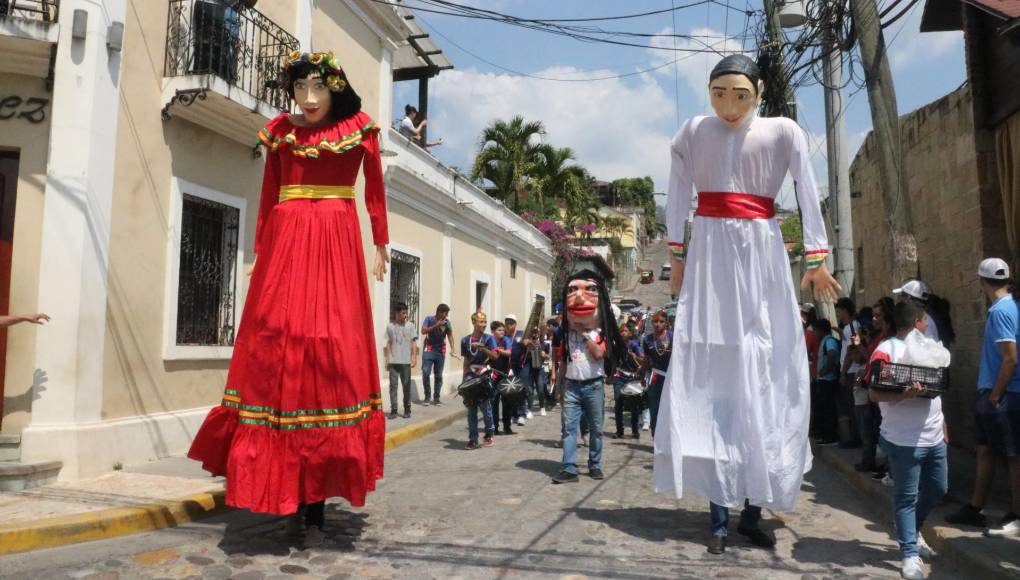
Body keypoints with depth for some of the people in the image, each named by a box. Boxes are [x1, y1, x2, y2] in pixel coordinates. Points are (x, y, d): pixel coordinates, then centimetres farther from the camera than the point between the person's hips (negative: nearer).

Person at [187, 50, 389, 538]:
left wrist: (381, 244, 12)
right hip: (287, 239, 2)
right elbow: (268, 195, 15)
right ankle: (289, 493, 5)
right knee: (276, 343, -6)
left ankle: (316, 495, 2)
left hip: (336, 241, -2)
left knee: (333, 347, -7)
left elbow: (375, 190, 12)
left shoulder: (358, 129, 7)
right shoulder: (280, 130, 13)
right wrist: (260, 252, 14)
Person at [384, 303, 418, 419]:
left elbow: (414, 343, 4)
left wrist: (414, 358, -4)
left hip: (406, 361, 0)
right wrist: (387, 359, 5)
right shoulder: (390, 326, 5)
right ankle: (393, 410, 3)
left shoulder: (410, 326, 4)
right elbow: (388, 344, 9)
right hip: (393, 361, 0)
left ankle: (407, 410, 14)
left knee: (406, 385, 5)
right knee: (393, 385, -1)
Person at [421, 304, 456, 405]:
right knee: (426, 373, -10)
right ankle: (427, 397, 2)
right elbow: (423, 331, -13)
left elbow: (450, 335, -3)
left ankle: (436, 398, 12)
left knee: (439, 376, 5)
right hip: (429, 350, -2)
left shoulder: (447, 322, 4)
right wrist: (436, 325, -21)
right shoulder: (429, 319, -1)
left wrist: (452, 349, -16)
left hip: (441, 351, 3)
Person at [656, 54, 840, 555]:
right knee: (711, 373, -4)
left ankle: (752, 509, 9)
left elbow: (809, 198, -2)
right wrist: (678, 258, 4)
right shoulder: (693, 132, 5)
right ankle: (720, 513, 1)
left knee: (766, 373, -1)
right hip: (709, 255, 0)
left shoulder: (783, 132, 2)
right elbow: (677, 200, 5)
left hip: (761, 256, 1)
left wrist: (815, 262, -6)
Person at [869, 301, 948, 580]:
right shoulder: (886, 350, -12)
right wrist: (903, 395, -33)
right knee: (906, 497, 1)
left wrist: (942, 421, 20)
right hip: (904, 440, -8)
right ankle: (910, 553, 10)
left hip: (934, 437, 8)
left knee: (938, 489, 18)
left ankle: (911, 531, 39)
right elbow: (874, 393, -18)